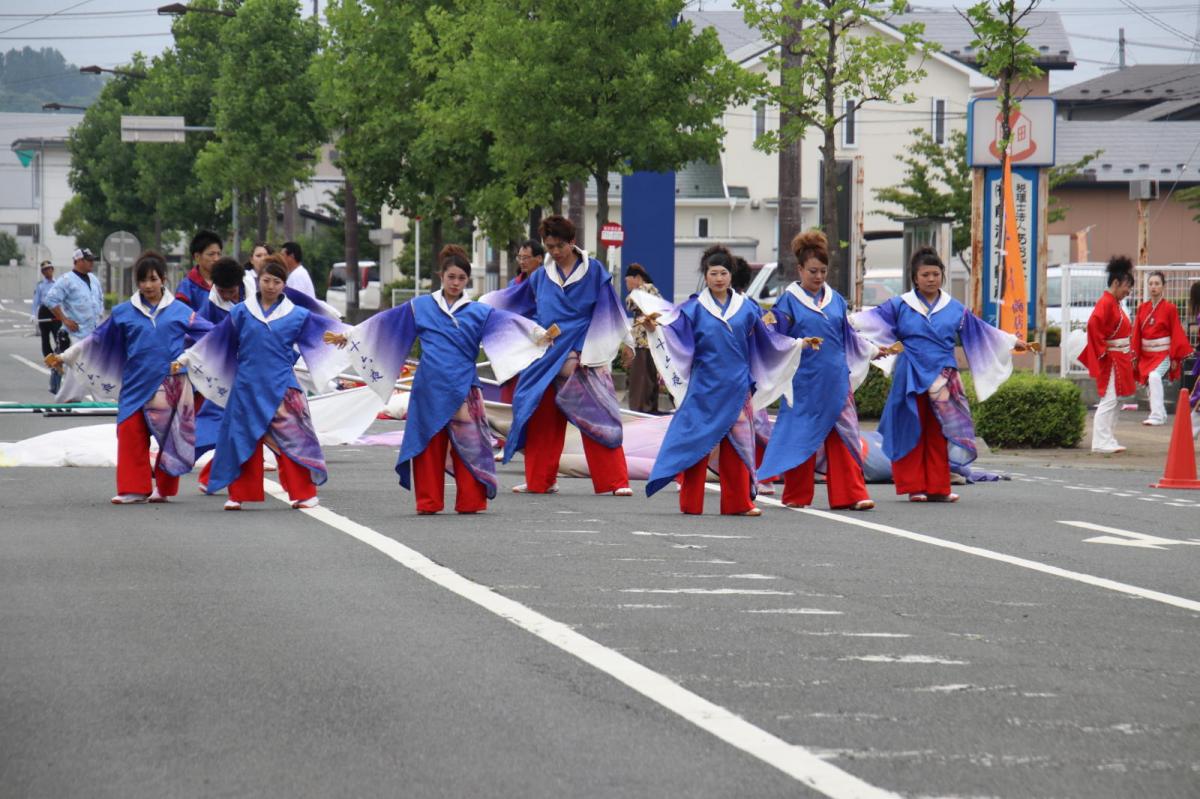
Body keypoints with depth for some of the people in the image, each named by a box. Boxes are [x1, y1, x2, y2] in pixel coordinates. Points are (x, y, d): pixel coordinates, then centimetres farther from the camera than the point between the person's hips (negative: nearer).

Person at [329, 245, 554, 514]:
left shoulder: (478, 312, 8)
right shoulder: (420, 307, 10)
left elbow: (509, 323, -5)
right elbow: (383, 323, 14)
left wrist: (540, 335, -20)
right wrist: (348, 336, 15)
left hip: (463, 390, -1)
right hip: (429, 389, 1)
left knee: (468, 446, -4)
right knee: (428, 446, 3)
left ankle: (470, 502, 0)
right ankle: (429, 502, 9)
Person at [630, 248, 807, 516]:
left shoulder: (746, 308, 11)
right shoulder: (695, 308, 3)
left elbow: (765, 340, 20)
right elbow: (672, 331, -6)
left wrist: (798, 344, 18)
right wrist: (653, 327, -25)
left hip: (736, 387, 2)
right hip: (704, 387, -2)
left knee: (738, 443, 2)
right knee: (697, 441, -2)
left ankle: (738, 502, 7)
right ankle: (690, 503, 3)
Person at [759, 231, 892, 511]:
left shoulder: (835, 300, 12)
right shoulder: (789, 301, -1)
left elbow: (848, 337, 22)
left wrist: (873, 350, 20)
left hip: (836, 380, 4)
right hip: (805, 380, -4)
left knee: (844, 435, -1)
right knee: (802, 435, 1)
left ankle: (852, 494, -1)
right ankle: (796, 496, 12)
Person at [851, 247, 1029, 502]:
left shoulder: (955, 309, 12)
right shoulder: (900, 306, 6)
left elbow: (981, 331, 19)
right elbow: (871, 318, -2)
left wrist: (1012, 342, 22)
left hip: (942, 379, 2)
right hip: (911, 379, -2)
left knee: (939, 435, 1)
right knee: (911, 432, -1)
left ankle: (937, 488, 5)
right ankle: (914, 487, 3)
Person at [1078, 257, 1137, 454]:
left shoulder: (1115, 303, 16)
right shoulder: (1105, 304, -15)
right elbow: (1093, 326, -27)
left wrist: (1129, 354, 17)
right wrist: (1102, 351, -22)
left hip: (1120, 360, 10)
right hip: (1111, 361, -10)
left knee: (1116, 401, 11)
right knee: (1109, 400, -11)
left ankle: (1108, 441, 15)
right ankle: (1101, 443, -11)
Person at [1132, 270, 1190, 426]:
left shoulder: (1170, 308, -7)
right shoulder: (1142, 308, 5)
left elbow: (1176, 334, -6)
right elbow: (1137, 334, 7)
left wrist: (1175, 358, -10)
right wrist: (1135, 356, 5)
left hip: (1163, 353, -6)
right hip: (1146, 354, 6)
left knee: (1154, 377, -29)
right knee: (1150, 384, 12)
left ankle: (1156, 416, -29)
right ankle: (1161, 415, 32)